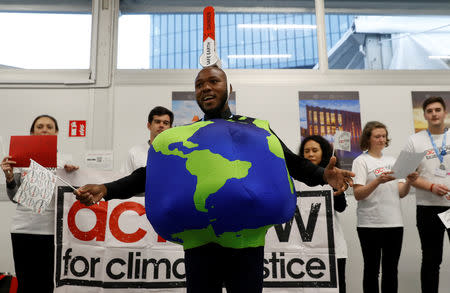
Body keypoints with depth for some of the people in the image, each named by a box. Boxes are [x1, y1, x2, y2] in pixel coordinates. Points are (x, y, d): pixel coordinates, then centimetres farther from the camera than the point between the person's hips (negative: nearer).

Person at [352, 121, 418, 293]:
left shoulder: (392, 160, 15)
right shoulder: (361, 161, -2)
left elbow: (401, 193, 12)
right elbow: (357, 194, -12)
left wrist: (409, 182, -7)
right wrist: (378, 181, -24)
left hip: (394, 222, 5)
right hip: (370, 224, -5)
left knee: (391, 270, 11)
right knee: (372, 270, 3)